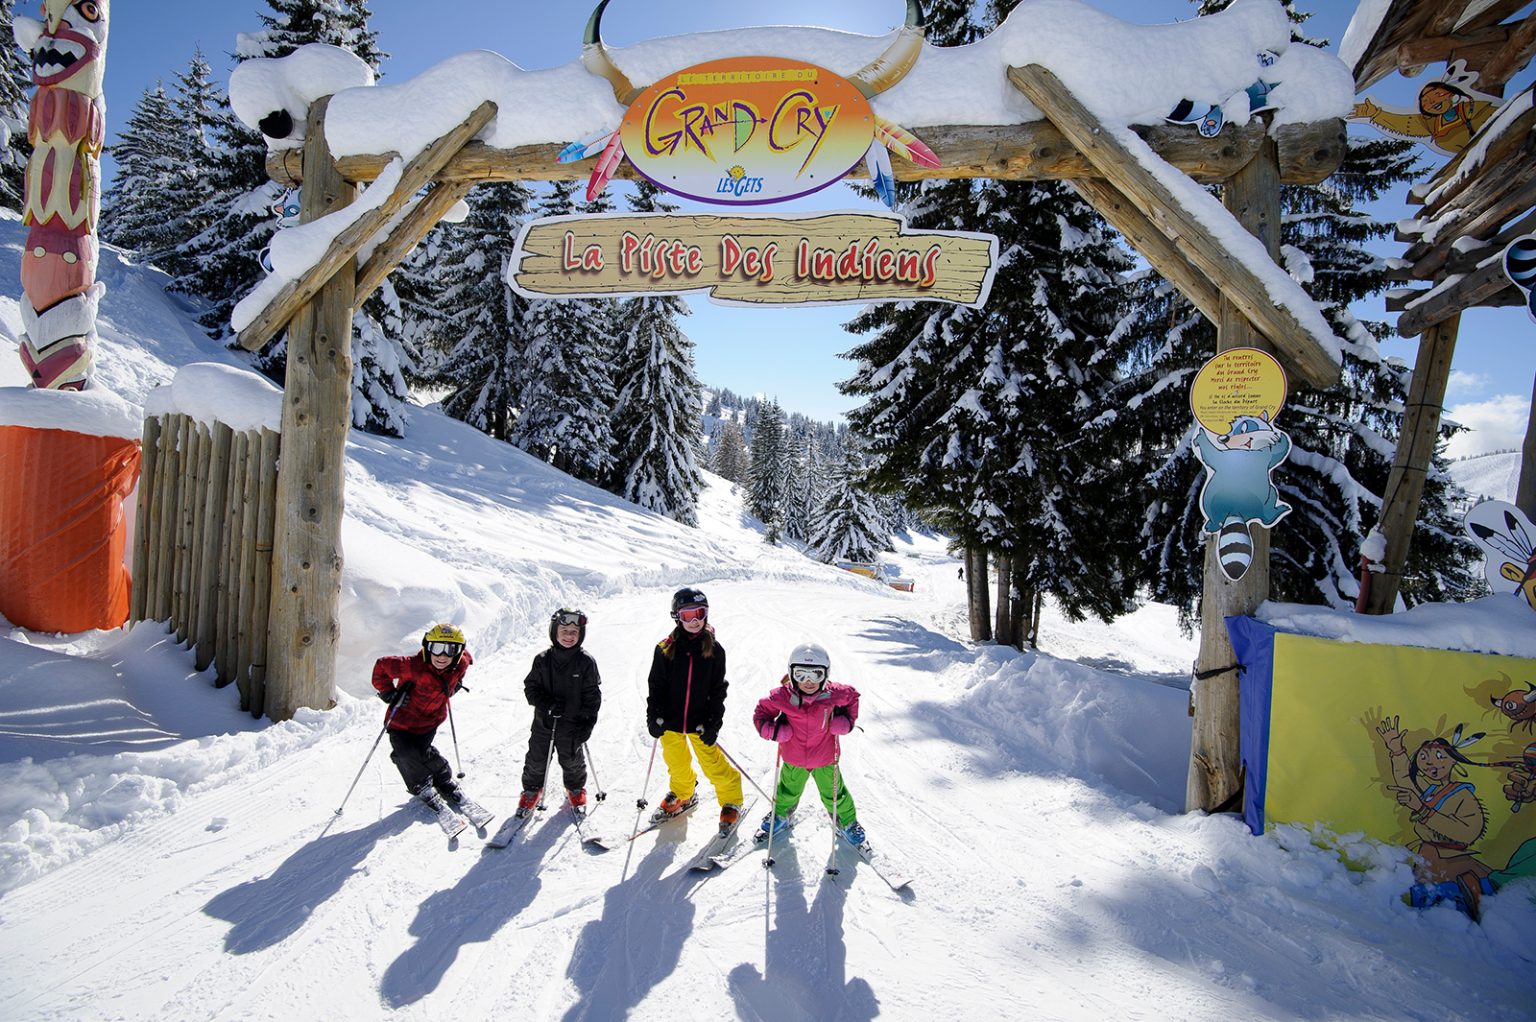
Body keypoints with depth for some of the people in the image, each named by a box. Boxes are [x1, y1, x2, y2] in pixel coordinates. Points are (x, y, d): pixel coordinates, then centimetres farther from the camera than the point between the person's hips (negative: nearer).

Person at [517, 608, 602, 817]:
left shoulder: (586, 662, -9)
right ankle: (532, 789, 39)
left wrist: (587, 721, -13)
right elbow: (531, 688, -3)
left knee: (572, 761, 15)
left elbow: (592, 695, -6)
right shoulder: (543, 660, -6)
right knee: (536, 760, 14)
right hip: (543, 722, 1)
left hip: (572, 724, -1)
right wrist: (548, 705, -20)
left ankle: (575, 788, 41)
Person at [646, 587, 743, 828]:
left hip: (700, 722, -1)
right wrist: (654, 718, -6)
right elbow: (656, 686, 0)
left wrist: (714, 724, -8)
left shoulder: (714, 649, -7)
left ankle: (731, 801, 25)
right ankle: (682, 795, 47)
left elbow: (718, 690, -3)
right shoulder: (666, 649, -8)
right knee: (677, 764, 18)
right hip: (670, 721, 1)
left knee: (713, 764, 0)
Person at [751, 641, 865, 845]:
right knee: (788, 792, 25)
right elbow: (761, 712, -8)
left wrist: (846, 720, -13)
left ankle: (847, 823, 47)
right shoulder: (782, 696, -25)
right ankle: (780, 815, 55)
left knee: (834, 794, 19)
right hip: (794, 758, 0)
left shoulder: (834, 694, -22)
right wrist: (773, 731, -24)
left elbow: (852, 696, 0)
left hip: (825, 757, 0)